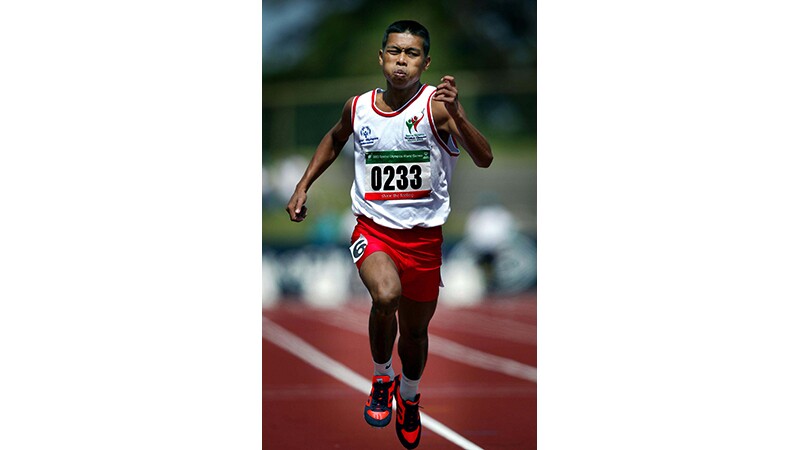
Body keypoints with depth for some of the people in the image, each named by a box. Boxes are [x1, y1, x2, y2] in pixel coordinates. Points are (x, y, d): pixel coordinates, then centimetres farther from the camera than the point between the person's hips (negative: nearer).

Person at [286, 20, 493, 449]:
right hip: (373, 230, 0)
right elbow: (334, 140, 21)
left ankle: (409, 396, 48)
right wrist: (303, 185, 15)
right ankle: (382, 377, -3)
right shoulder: (358, 107, -3)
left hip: (424, 236, 0)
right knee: (386, 296, -31)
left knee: (415, 330, 15)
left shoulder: (436, 104, -13)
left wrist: (457, 115, -39)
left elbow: (484, 159, -25)